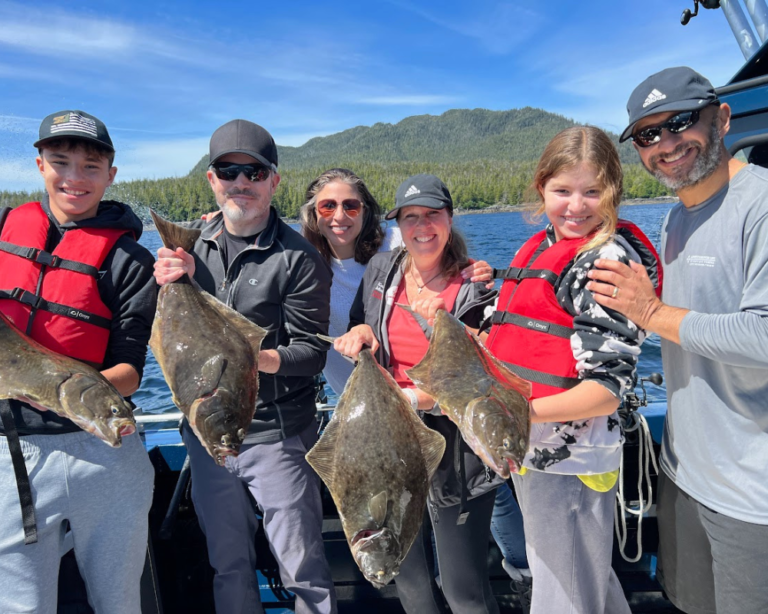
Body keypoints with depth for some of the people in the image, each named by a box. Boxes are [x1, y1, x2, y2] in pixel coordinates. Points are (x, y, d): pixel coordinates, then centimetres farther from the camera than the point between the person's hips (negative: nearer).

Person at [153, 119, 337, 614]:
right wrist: (168, 284, -11)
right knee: (228, 563, 20)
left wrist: (257, 358, -30)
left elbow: (311, 353, -13)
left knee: (303, 568, 7)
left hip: (276, 435, -5)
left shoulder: (298, 258, -12)